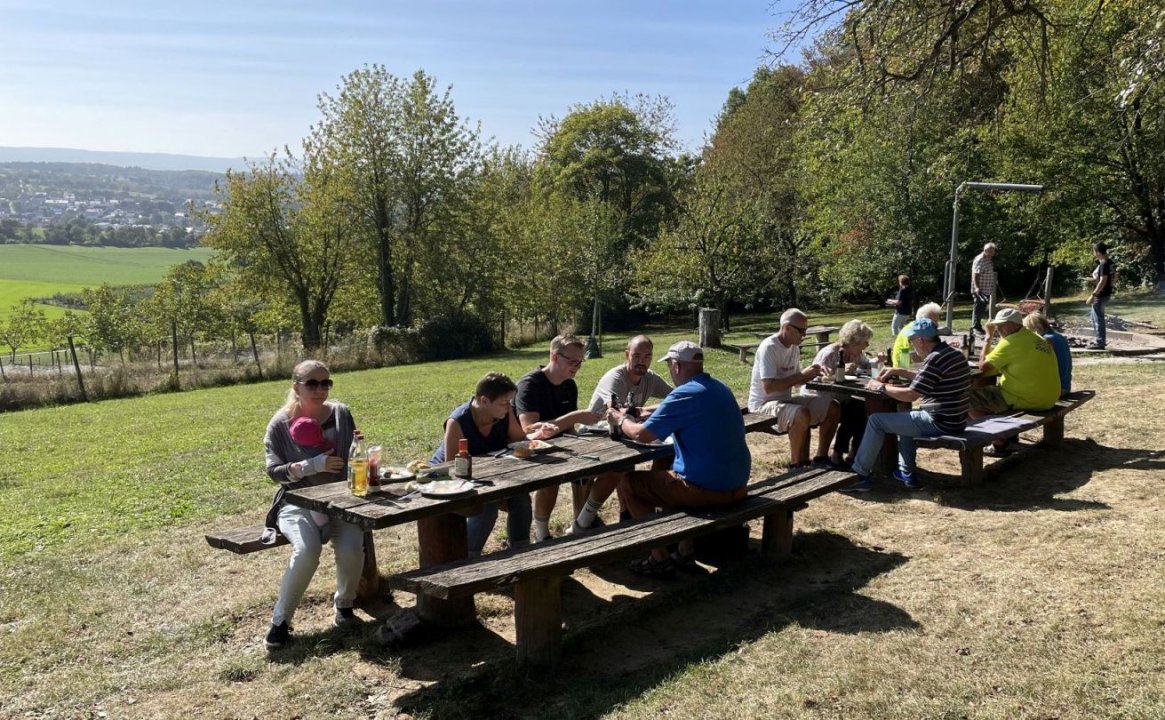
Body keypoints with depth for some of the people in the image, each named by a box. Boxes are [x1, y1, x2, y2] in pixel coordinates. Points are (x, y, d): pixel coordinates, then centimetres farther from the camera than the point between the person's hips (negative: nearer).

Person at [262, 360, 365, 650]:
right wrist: (314, 465, -21)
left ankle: (344, 606, 2)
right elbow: (274, 471, -7)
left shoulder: (341, 414, 5)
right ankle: (280, 620, -10)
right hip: (298, 502, -2)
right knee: (307, 550, -32)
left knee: (351, 548, -27)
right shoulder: (281, 423, -2)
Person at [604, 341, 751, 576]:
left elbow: (641, 434, -14)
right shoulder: (720, 388, 10)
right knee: (665, 471, 33)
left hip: (706, 489, -9)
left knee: (627, 482, 6)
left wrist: (621, 419, 5)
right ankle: (685, 550, 27)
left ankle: (659, 559, 9)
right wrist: (642, 414, 23)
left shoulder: (685, 394, -17)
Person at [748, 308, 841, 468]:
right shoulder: (769, 348, -20)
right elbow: (768, 387, -28)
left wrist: (811, 375, -5)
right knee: (802, 415, -36)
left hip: (785, 400, 9)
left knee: (833, 407, 0)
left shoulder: (794, 348, 7)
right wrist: (802, 375, -22)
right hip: (763, 404, -9)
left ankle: (821, 458, 9)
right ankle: (797, 465, -18)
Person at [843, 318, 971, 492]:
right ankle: (906, 474, 29)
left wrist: (881, 387, -7)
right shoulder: (954, 354, 10)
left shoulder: (934, 359, -20)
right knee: (904, 417, 33)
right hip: (955, 420, 10)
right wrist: (898, 372, 18)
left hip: (939, 423, -10)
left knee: (876, 420, -2)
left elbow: (910, 395, -20)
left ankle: (860, 476, 5)